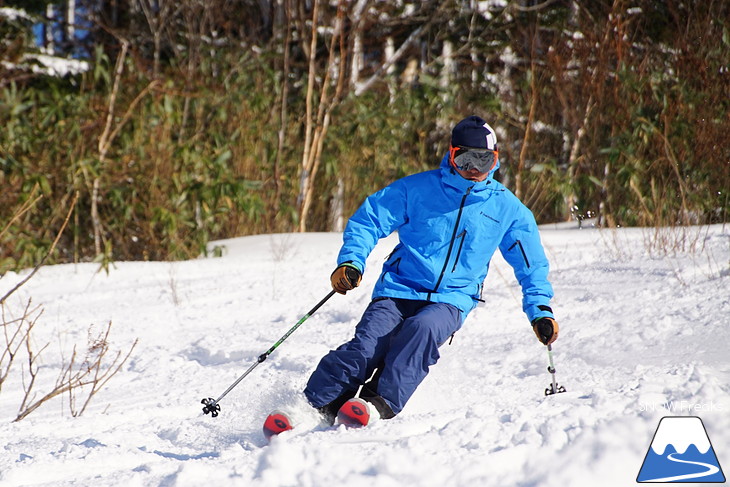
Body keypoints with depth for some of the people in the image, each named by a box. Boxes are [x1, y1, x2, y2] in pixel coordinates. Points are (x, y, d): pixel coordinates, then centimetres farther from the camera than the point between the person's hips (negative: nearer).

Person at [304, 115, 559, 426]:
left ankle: (380, 403, -39)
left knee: (423, 329, -34)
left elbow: (531, 264, 19)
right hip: (399, 289, 0)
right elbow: (369, 221, 4)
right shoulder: (418, 189, 3)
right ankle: (311, 406, -20)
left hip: (451, 300, 0)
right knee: (366, 347, -24)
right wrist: (350, 261, -12)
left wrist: (540, 310, 9)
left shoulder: (507, 208, 9)